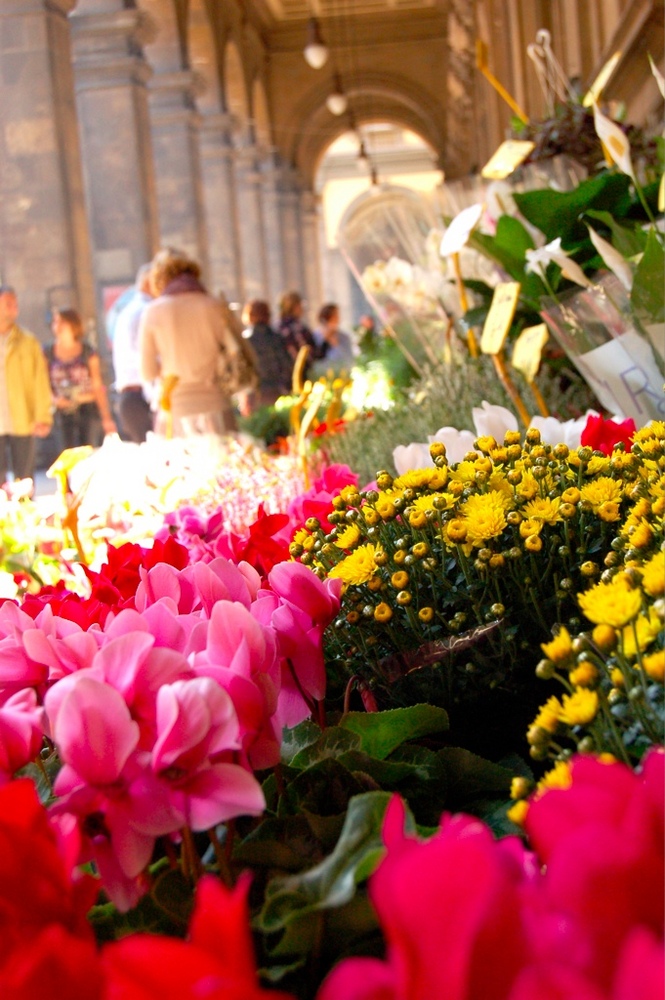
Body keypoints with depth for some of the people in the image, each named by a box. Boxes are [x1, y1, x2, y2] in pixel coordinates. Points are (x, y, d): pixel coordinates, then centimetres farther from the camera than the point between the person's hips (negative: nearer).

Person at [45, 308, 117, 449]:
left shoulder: (88, 353, 0)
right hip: (64, 413, 1)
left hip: (88, 410, -1)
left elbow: (98, 386, -1)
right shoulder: (48, 355, 3)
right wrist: (53, 399, -16)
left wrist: (107, 417, -5)